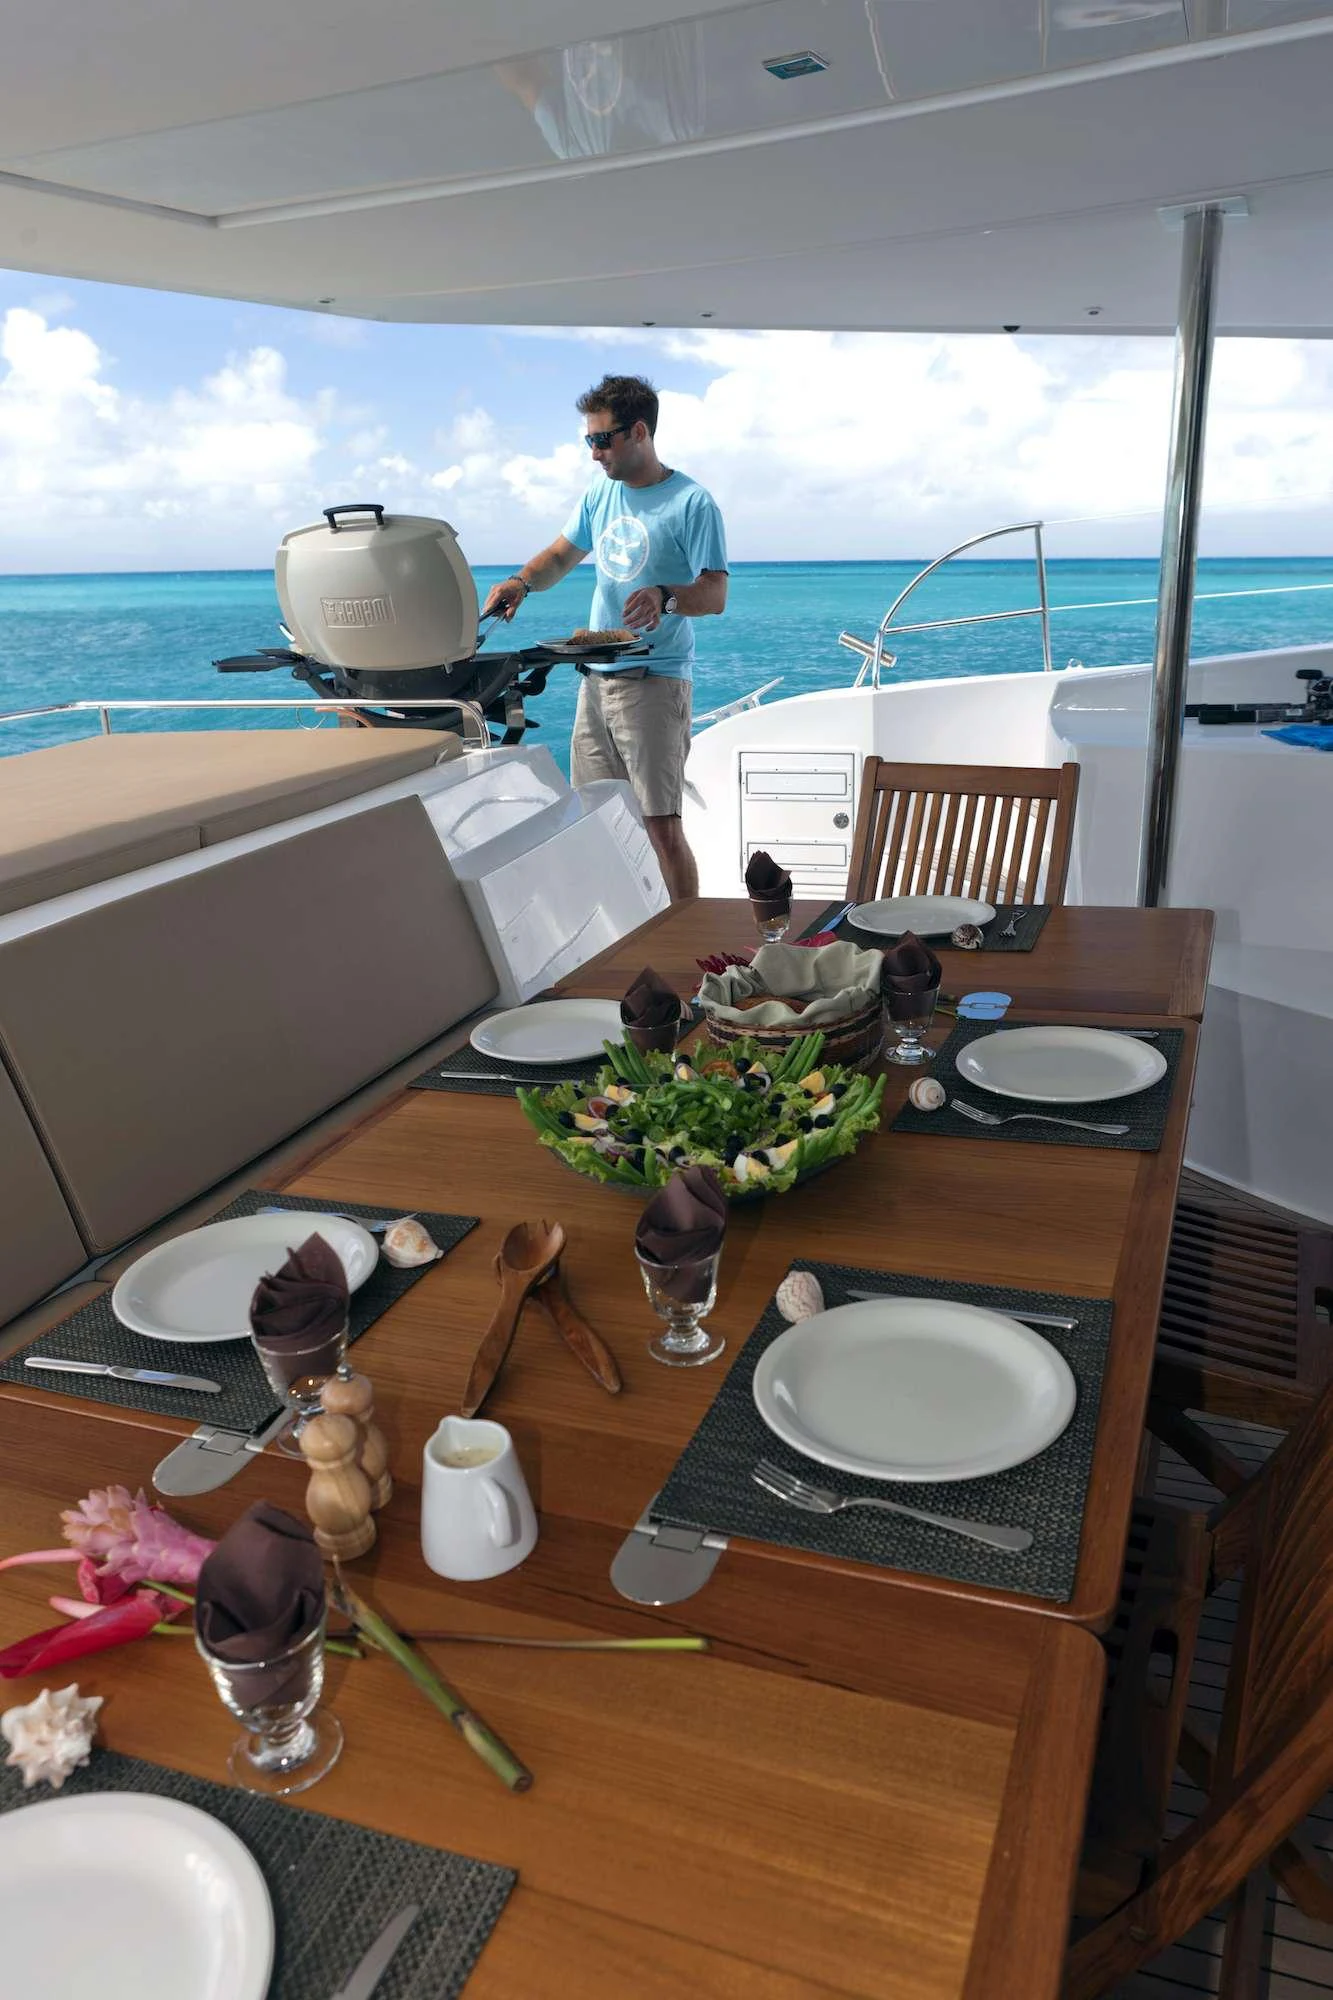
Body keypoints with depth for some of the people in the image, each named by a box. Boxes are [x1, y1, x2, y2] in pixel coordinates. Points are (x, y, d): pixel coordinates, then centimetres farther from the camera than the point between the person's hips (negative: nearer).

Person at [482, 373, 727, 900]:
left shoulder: (691, 503, -7)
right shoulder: (600, 495, 14)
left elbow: (715, 596, -12)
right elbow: (562, 554, 22)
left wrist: (666, 596, -32)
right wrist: (522, 581, 1)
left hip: (655, 681, -7)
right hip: (596, 676, 7)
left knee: (662, 827, -10)